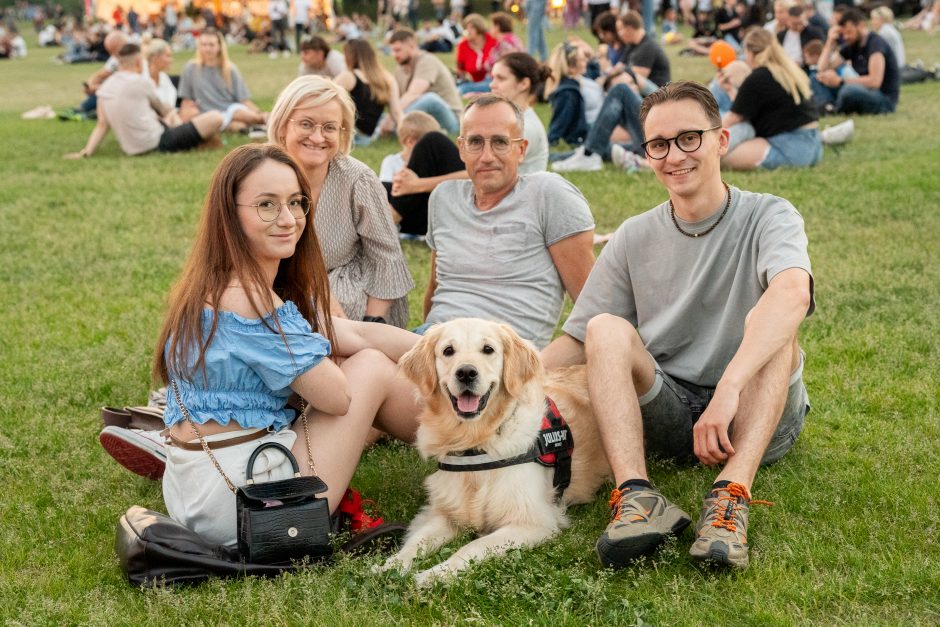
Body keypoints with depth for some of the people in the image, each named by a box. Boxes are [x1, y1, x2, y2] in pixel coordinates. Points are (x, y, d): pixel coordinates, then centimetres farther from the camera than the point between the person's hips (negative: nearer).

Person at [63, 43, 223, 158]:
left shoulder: (105, 87, 7)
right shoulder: (141, 81, -10)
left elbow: (102, 125, -1)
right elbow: (162, 109, 8)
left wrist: (86, 152, -4)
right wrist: (168, 108, 30)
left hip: (131, 148, 8)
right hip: (157, 143, -8)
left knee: (172, 115, 36)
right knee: (215, 118, -8)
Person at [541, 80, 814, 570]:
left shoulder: (768, 217, -6)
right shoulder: (634, 239, 6)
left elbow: (793, 293, -29)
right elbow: (578, 341, 6)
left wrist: (727, 390, -44)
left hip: (759, 419, -2)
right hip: (667, 416, 2)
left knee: (775, 328, -28)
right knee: (607, 327, -21)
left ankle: (731, 496, -43)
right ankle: (636, 495, -40)